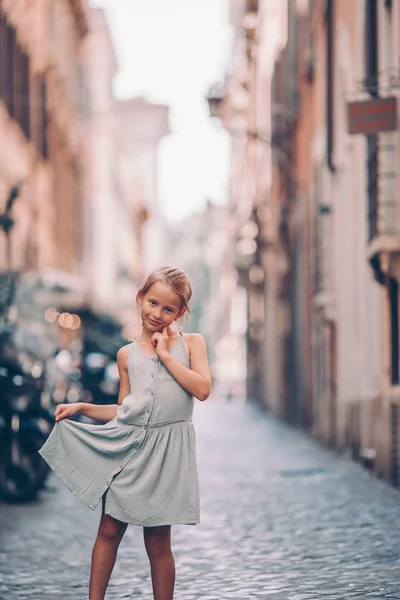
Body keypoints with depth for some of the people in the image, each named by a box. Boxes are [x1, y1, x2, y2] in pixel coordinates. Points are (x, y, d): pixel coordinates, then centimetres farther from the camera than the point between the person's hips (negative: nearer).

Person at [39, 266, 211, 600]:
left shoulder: (191, 343, 3)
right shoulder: (127, 354, 10)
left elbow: (202, 390, -13)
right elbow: (124, 410, 15)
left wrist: (165, 354, -10)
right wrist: (82, 408, 6)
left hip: (165, 450, -3)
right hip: (127, 444, 3)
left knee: (158, 541, 2)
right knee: (109, 530, 3)